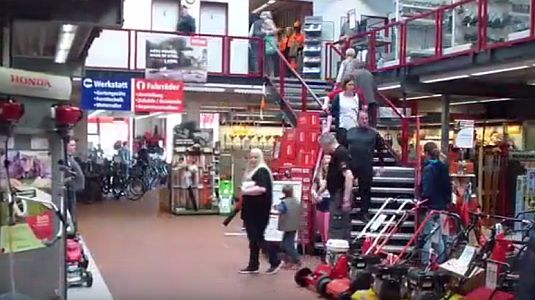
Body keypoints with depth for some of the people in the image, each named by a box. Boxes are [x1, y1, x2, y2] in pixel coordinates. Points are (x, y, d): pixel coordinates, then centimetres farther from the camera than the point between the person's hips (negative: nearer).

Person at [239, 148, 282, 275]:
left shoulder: (262, 171, -12)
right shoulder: (250, 171, 15)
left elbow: (262, 189, -26)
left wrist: (246, 191, -17)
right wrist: (244, 190, 3)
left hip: (259, 210, -9)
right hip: (250, 210, 9)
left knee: (258, 238, -6)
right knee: (252, 238, 12)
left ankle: (275, 261, 5)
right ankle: (253, 265, 19)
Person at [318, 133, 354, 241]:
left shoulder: (341, 154, -16)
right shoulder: (338, 154, 16)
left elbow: (349, 176, -26)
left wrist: (346, 199, -28)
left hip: (340, 197, -10)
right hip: (337, 196, 10)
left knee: (336, 230, -7)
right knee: (343, 228, 15)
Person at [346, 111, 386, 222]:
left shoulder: (374, 133, 2)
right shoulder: (350, 132, 6)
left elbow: (380, 149, 7)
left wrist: (382, 165, 6)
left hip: (366, 168, -1)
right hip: (350, 166, 1)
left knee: (366, 190, 5)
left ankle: (364, 213, 16)